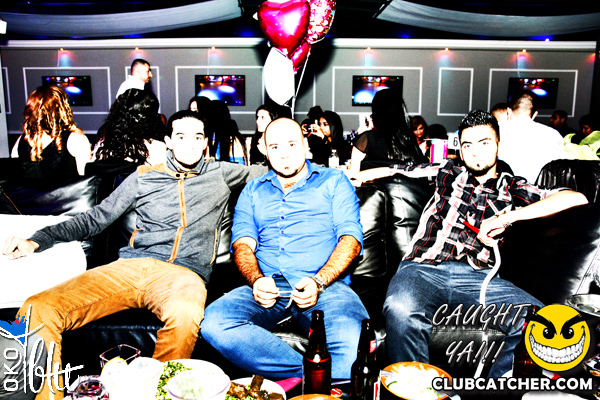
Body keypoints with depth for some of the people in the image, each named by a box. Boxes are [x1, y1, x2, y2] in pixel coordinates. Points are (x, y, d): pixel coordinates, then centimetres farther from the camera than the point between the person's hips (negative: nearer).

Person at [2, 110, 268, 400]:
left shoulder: (221, 173, 19)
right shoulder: (143, 177, 20)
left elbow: (266, 171, 30)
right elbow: (96, 218, 20)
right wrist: (37, 240, 11)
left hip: (183, 273, -2)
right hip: (130, 267, 3)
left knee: (185, 316, -42)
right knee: (37, 309, -21)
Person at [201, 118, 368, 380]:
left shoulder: (334, 181, 17)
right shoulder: (253, 191, 25)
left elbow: (351, 238, 5)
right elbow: (242, 242, 12)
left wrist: (318, 281, -13)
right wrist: (256, 280, -12)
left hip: (325, 284, -3)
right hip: (267, 287, 3)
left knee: (354, 341, -37)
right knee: (213, 323, -30)